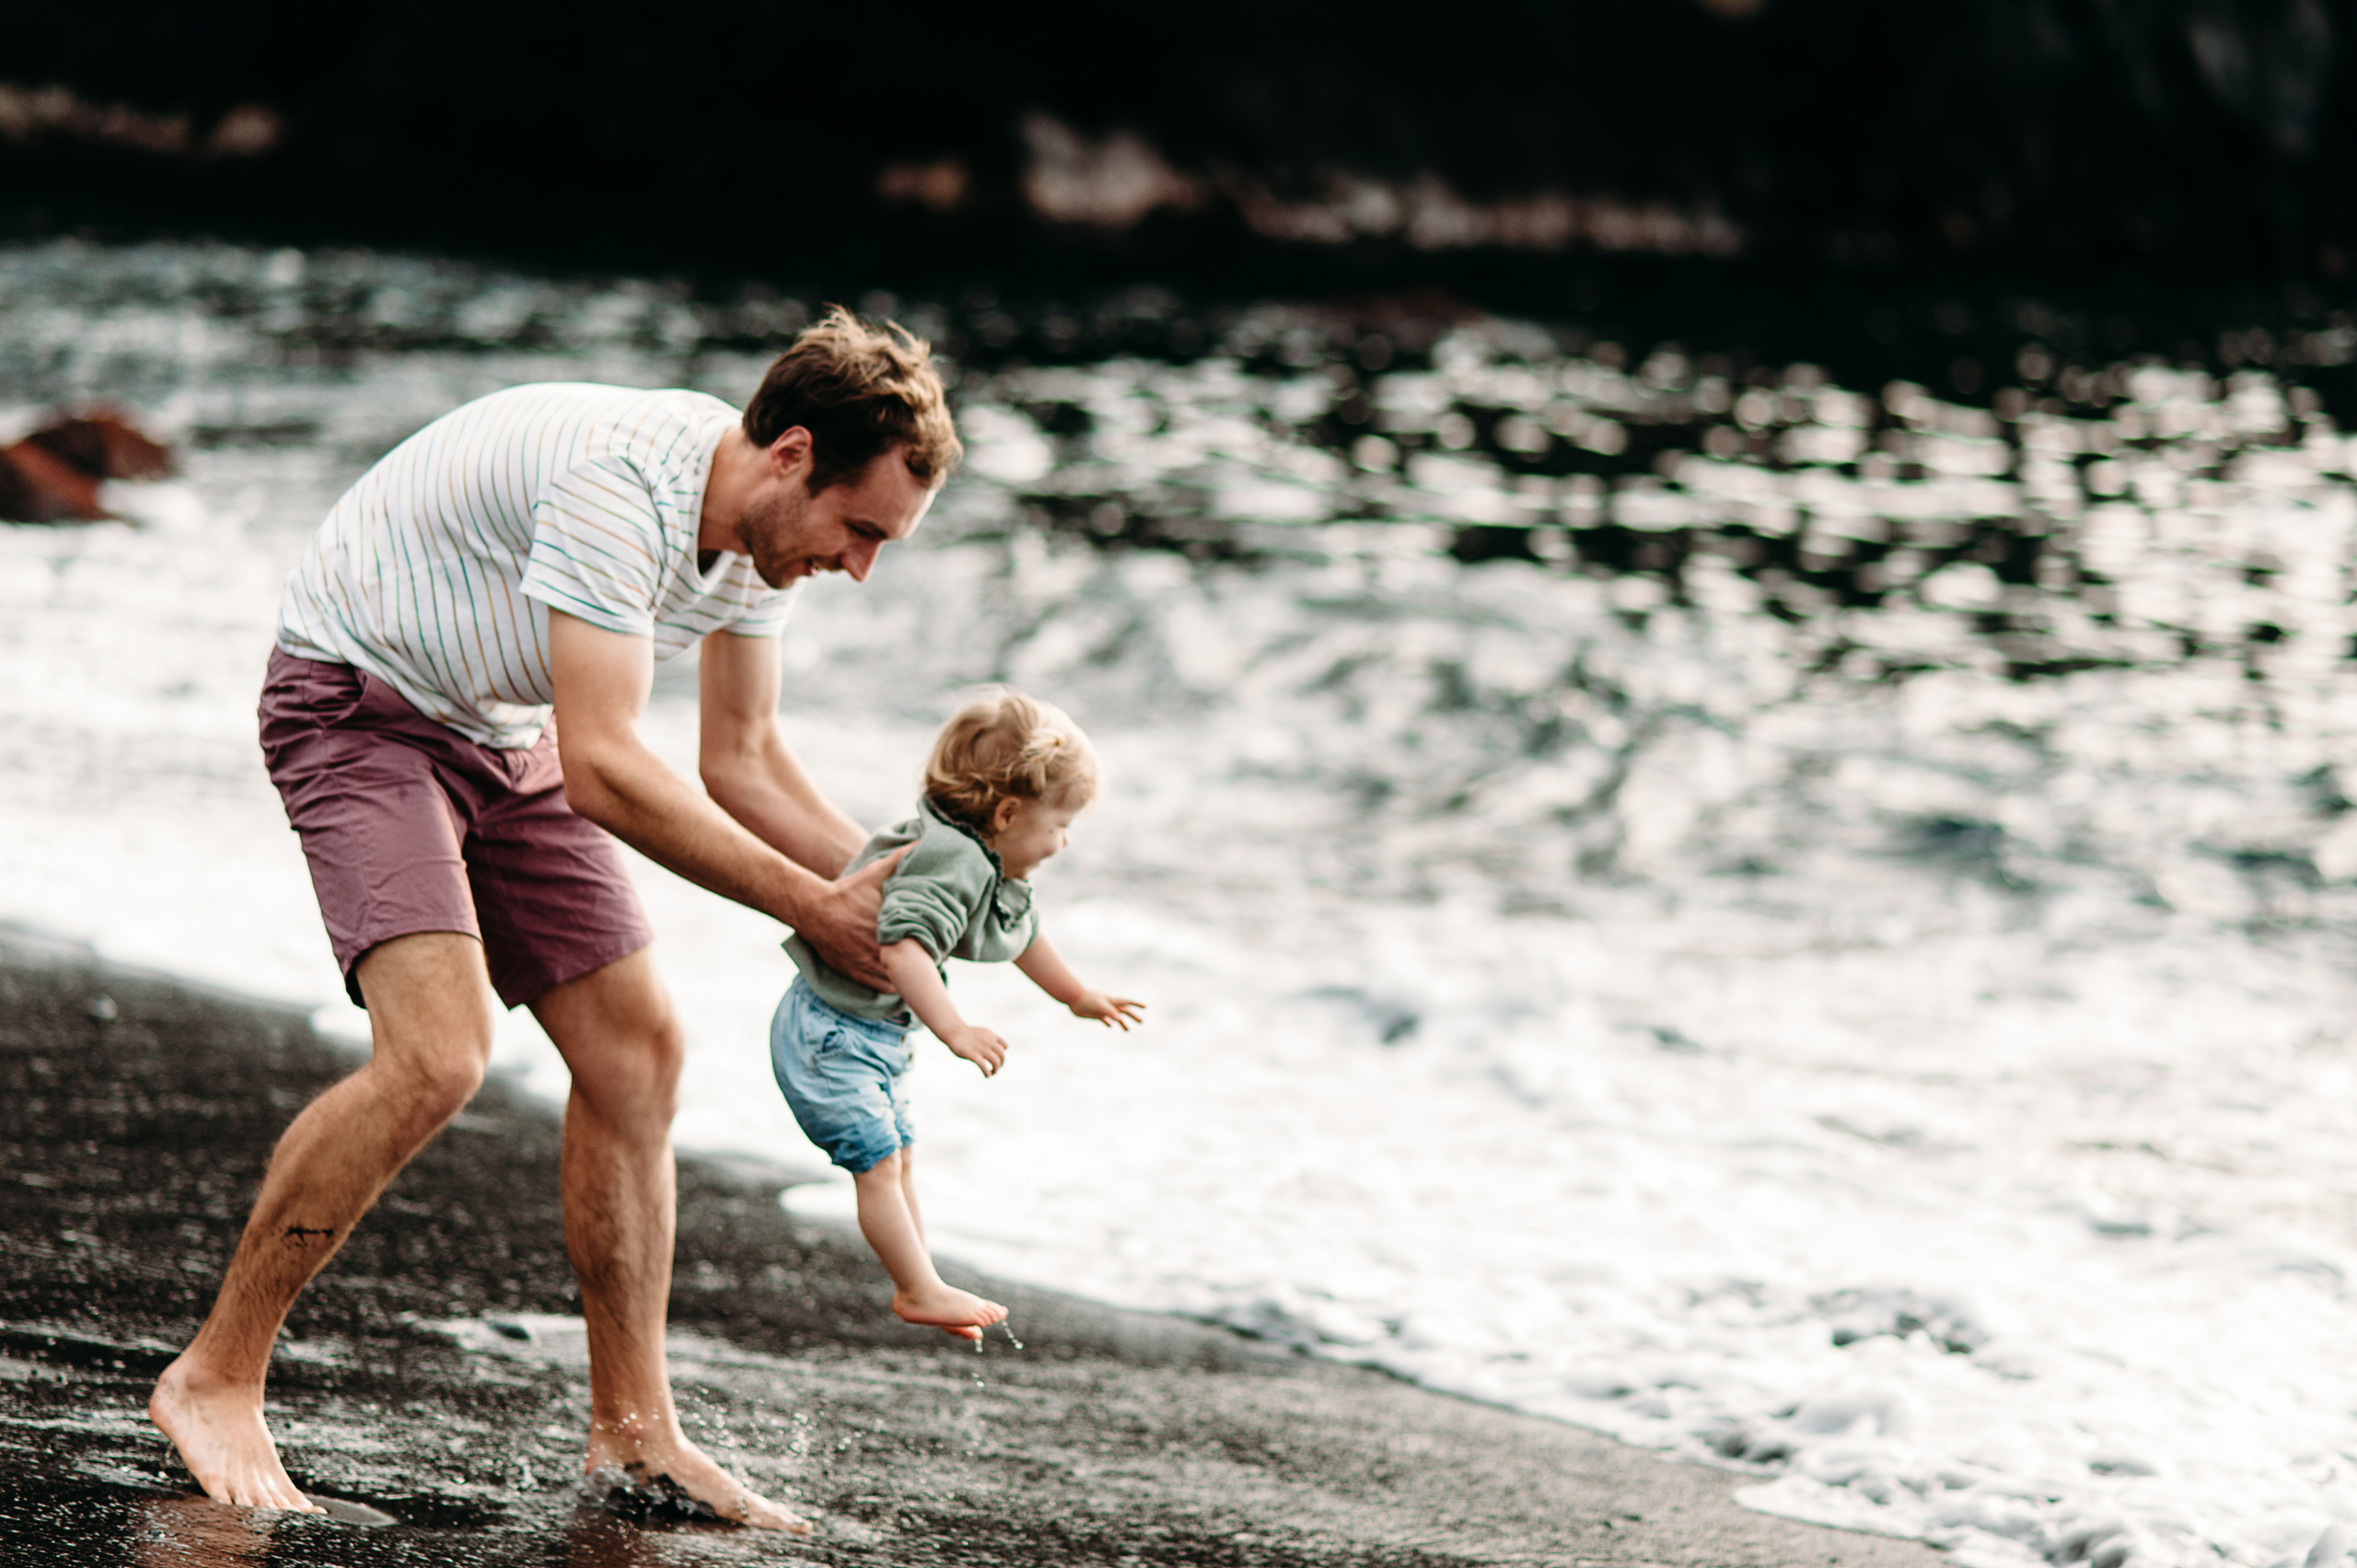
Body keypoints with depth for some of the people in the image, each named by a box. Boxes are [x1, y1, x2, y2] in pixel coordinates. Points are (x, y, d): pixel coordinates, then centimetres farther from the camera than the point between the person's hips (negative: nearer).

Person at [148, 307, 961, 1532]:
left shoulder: (765, 527, -5)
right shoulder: (619, 480, -32)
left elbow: (741, 761, 8)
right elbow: (602, 772, -35)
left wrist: (886, 883, -5)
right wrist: (810, 908, -27)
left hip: (503, 739, 9)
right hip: (357, 705, -9)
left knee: (636, 1055, 1)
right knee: (436, 1056, -24)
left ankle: (633, 1430, 11)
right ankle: (213, 1380, -11)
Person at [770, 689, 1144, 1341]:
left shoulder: (992, 869, 5)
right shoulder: (952, 861, -30)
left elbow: (1022, 935, 24)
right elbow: (904, 945, -43)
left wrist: (1079, 996, 37)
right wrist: (955, 1030, -48)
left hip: (879, 1034, 11)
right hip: (831, 1033, -11)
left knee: (900, 1159, 15)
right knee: (877, 1163, -8)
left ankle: (917, 1287, 22)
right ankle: (922, 1291, -1)